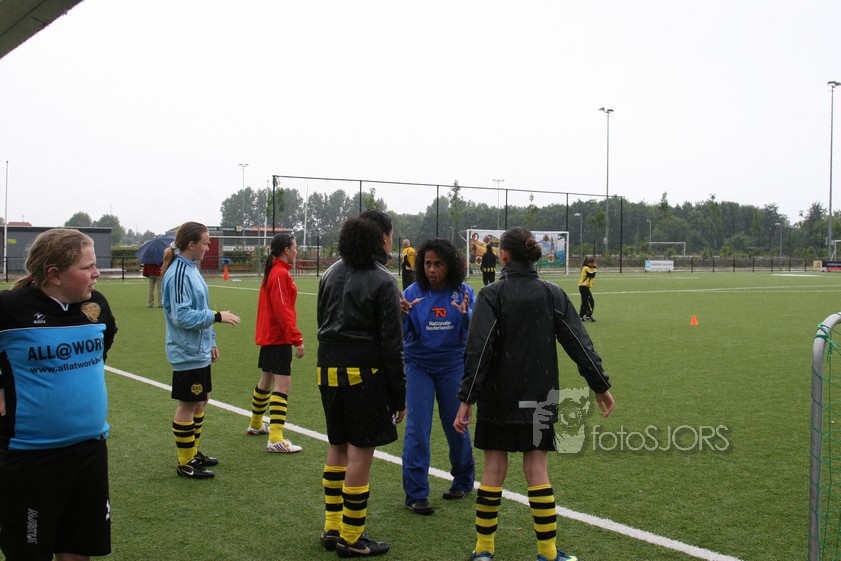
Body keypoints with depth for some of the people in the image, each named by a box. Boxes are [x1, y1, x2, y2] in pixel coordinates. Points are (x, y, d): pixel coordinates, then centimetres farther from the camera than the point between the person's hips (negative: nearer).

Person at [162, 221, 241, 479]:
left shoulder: (191, 269, 10)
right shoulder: (178, 273, -19)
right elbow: (182, 316, -23)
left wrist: (210, 342, 20)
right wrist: (217, 316, -21)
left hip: (199, 351, 10)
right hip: (187, 353, -10)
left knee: (201, 400, 17)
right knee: (187, 405, 1)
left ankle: (193, 453, 30)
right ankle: (185, 463, 12)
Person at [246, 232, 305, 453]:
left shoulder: (273, 271, 13)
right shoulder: (280, 274, -18)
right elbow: (283, 311, -22)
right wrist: (297, 339, -22)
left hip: (268, 335, 10)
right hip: (279, 338, -10)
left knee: (266, 380, 22)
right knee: (283, 383, -11)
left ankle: (256, 424, 38)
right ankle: (276, 439, -14)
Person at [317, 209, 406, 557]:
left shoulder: (331, 274, 10)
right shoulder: (382, 281, -12)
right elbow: (392, 345, -12)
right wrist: (399, 397, -6)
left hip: (329, 369, 7)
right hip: (365, 373, -7)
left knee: (337, 447, 18)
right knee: (360, 453, 1)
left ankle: (332, 527, 27)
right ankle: (350, 538, 10)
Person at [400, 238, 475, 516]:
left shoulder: (464, 293, -7)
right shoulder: (413, 293, -8)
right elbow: (400, 335, -12)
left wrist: (465, 315, -32)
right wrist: (402, 314, -32)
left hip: (452, 365, 1)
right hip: (419, 365, -1)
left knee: (455, 425, 11)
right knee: (417, 427, -6)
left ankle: (463, 481, 34)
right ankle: (416, 494, 2)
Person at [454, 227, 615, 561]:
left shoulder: (492, 295, -8)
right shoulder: (553, 295, 2)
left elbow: (478, 350, -15)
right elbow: (579, 343, 1)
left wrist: (467, 398, -15)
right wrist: (600, 385, 8)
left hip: (498, 396, -2)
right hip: (539, 397, 2)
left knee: (494, 468, 7)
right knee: (536, 468, 7)